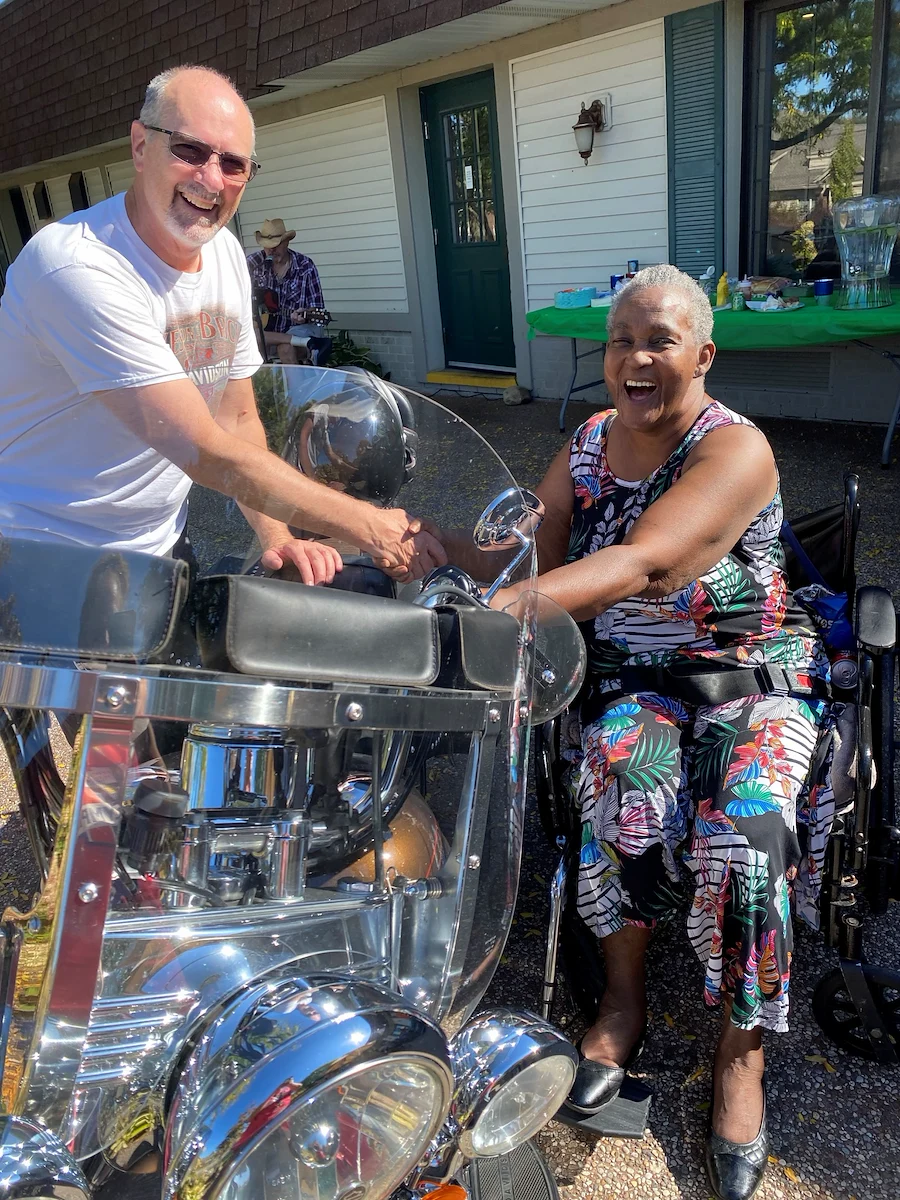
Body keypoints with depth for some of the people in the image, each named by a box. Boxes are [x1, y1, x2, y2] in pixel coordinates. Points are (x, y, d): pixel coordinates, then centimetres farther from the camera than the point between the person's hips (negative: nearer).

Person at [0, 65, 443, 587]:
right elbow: (207, 453, -29)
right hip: (46, 563, -7)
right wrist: (368, 526, -26)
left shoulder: (227, 253, 0)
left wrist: (277, 536, -11)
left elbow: (239, 419, 4)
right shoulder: (78, 267, -26)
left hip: (162, 546, 7)